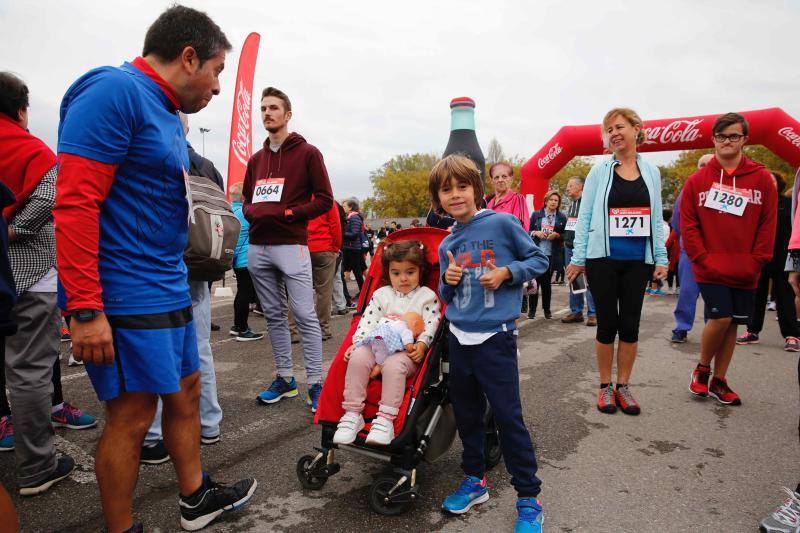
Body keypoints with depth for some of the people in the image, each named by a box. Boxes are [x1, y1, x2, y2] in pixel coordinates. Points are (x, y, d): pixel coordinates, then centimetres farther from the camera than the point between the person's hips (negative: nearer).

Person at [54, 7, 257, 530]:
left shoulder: (167, 113, 16)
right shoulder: (114, 91, -14)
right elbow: (75, 203, -21)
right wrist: (85, 309, -23)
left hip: (169, 290, 10)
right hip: (124, 298, -10)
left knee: (186, 390, 17)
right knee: (133, 413, 1)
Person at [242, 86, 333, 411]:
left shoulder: (307, 153, 1)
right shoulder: (256, 159, 18)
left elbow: (324, 200, -4)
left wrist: (287, 213, -13)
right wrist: (252, 212, 0)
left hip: (291, 246, -6)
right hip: (257, 248, 6)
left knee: (305, 316, -7)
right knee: (274, 316, 10)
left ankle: (315, 383, 0)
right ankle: (285, 378, 20)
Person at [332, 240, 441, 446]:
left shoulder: (427, 296, 10)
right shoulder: (381, 294, 19)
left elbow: (431, 324, -1)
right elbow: (368, 320, 11)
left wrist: (421, 344, -18)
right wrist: (357, 342, -4)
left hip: (408, 351, -3)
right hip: (377, 344, 4)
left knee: (393, 365, -36)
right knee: (357, 358, -27)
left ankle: (386, 419, -31)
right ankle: (352, 414, -21)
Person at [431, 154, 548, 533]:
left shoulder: (502, 223, -6)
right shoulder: (447, 245, 10)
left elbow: (538, 259, 0)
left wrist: (507, 273, -15)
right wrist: (447, 281, -6)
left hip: (495, 336, -5)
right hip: (459, 337, 6)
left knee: (508, 416, -1)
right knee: (466, 413, 15)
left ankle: (529, 498, 14)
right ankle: (475, 479, 33)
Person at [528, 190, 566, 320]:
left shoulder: (562, 217, 7)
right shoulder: (536, 215, 8)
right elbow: (528, 231, 8)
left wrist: (557, 235, -12)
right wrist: (536, 233, -11)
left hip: (551, 254, 0)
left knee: (546, 282, 6)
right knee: (534, 280, -2)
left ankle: (547, 309, 16)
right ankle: (532, 309, 6)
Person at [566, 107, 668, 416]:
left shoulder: (651, 172, 9)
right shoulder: (600, 171, 1)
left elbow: (656, 219, 10)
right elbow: (584, 216, -1)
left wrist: (661, 258, 4)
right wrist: (578, 258, -6)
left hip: (638, 261, 3)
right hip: (603, 260, -2)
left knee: (630, 324, 8)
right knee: (607, 323, 3)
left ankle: (623, 386, 21)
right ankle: (605, 387, 18)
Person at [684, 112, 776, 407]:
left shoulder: (762, 179, 2)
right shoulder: (698, 180, 0)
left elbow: (768, 224, 2)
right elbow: (688, 224, -1)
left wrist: (756, 261, -6)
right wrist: (702, 258, -9)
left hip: (745, 272, 2)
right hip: (710, 270, -2)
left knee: (731, 324, 8)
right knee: (720, 318, -10)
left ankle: (719, 382, 22)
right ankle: (702, 368, 15)